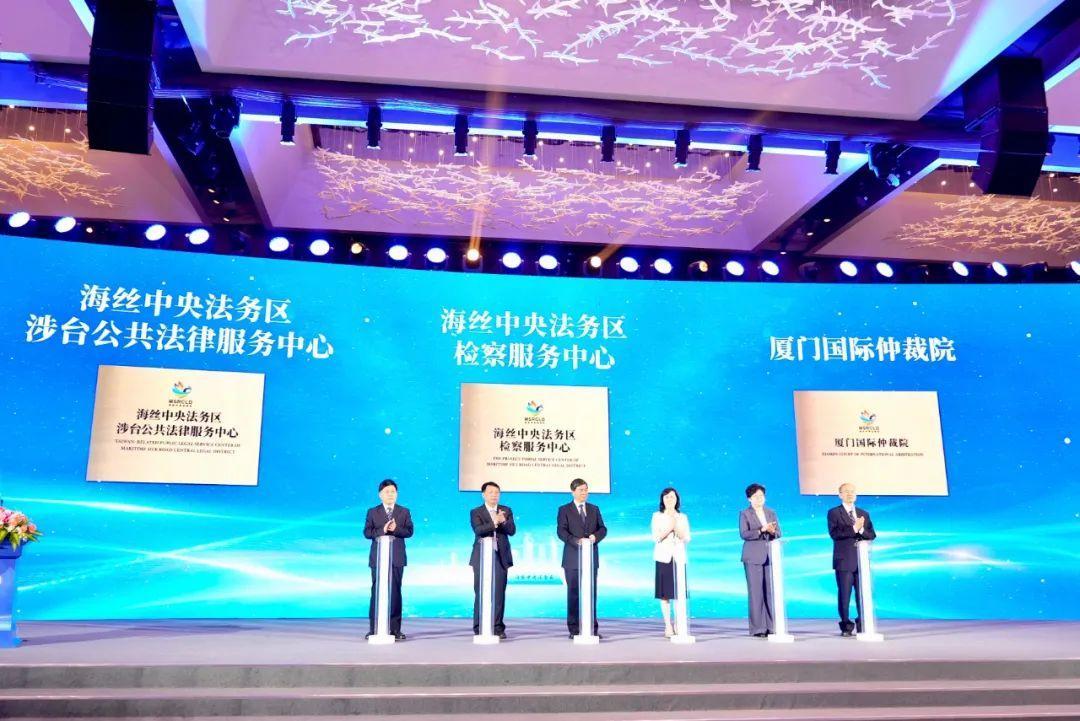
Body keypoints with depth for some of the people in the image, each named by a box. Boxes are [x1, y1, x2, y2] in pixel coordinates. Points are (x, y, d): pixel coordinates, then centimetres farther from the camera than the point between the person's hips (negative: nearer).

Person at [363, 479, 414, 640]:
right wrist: (382, 530, -19)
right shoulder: (372, 512, 8)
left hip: (397, 558, 0)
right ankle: (373, 629, 5)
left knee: (395, 592, 1)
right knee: (376, 592, 0)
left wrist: (395, 529, -20)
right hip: (378, 558, 0)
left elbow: (409, 531, -2)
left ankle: (395, 629, 5)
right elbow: (367, 532, -3)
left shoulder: (404, 512, 9)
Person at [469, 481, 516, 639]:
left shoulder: (506, 511, 11)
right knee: (481, 593, 0)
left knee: (499, 593, 0)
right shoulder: (476, 512, 3)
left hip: (500, 556, 2)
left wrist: (504, 521, -20)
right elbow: (478, 530, -14)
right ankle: (479, 628, 7)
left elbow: (511, 531, 0)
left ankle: (498, 628, 7)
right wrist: (494, 522, -28)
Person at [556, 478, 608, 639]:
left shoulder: (594, 509, 15)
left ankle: (592, 628, 9)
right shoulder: (564, 510, 3)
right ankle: (574, 629, 6)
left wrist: (596, 536, -12)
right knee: (573, 594, 0)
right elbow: (561, 531, -8)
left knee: (591, 593, 4)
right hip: (572, 559, -3)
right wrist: (576, 541, -23)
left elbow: (603, 528, 10)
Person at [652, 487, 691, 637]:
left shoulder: (683, 517, 13)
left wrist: (676, 529, -11)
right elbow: (656, 537, -2)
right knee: (665, 594, -4)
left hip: (679, 557, 2)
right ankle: (668, 626, -1)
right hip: (663, 557, -1)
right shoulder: (657, 516, 8)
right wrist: (669, 528, -14)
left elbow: (687, 538, 5)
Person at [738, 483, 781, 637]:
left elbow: (778, 534, 11)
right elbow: (744, 534, -9)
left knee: (771, 591, 1)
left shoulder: (771, 513, 16)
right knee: (756, 592, -5)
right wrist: (762, 530, -19)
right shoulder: (744, 514, 3)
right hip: (753, 558, -4)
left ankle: (771, 627, 7)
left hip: (770, 556, 4)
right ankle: (757, 628, -2)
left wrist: (772, 532, -12)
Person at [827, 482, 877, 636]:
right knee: (844, 595, -2)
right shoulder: (834, 513, 3)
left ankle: (862, 626, 11)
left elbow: (872, 535, 8)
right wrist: (853, 528, -20)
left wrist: (861, 530, -12)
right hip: (844, 561, -4)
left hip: (862, 560, 4)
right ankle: (846, 626, 6)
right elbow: (834, 533, -11)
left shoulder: (864, 514, 17)